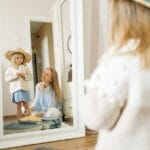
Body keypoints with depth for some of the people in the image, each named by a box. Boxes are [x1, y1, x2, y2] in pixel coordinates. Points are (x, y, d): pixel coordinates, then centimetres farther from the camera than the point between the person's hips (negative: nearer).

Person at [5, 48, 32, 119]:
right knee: (18, 106, 6)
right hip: (15, 89, 0)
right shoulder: (10, 68, 7)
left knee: (26, 105, 0)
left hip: (24, 88, 0)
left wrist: (24, 76, -13)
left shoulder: (26, 67, 7)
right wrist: (15, 75, -12)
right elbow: (7, 78, 0)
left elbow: (30, 77, 5)